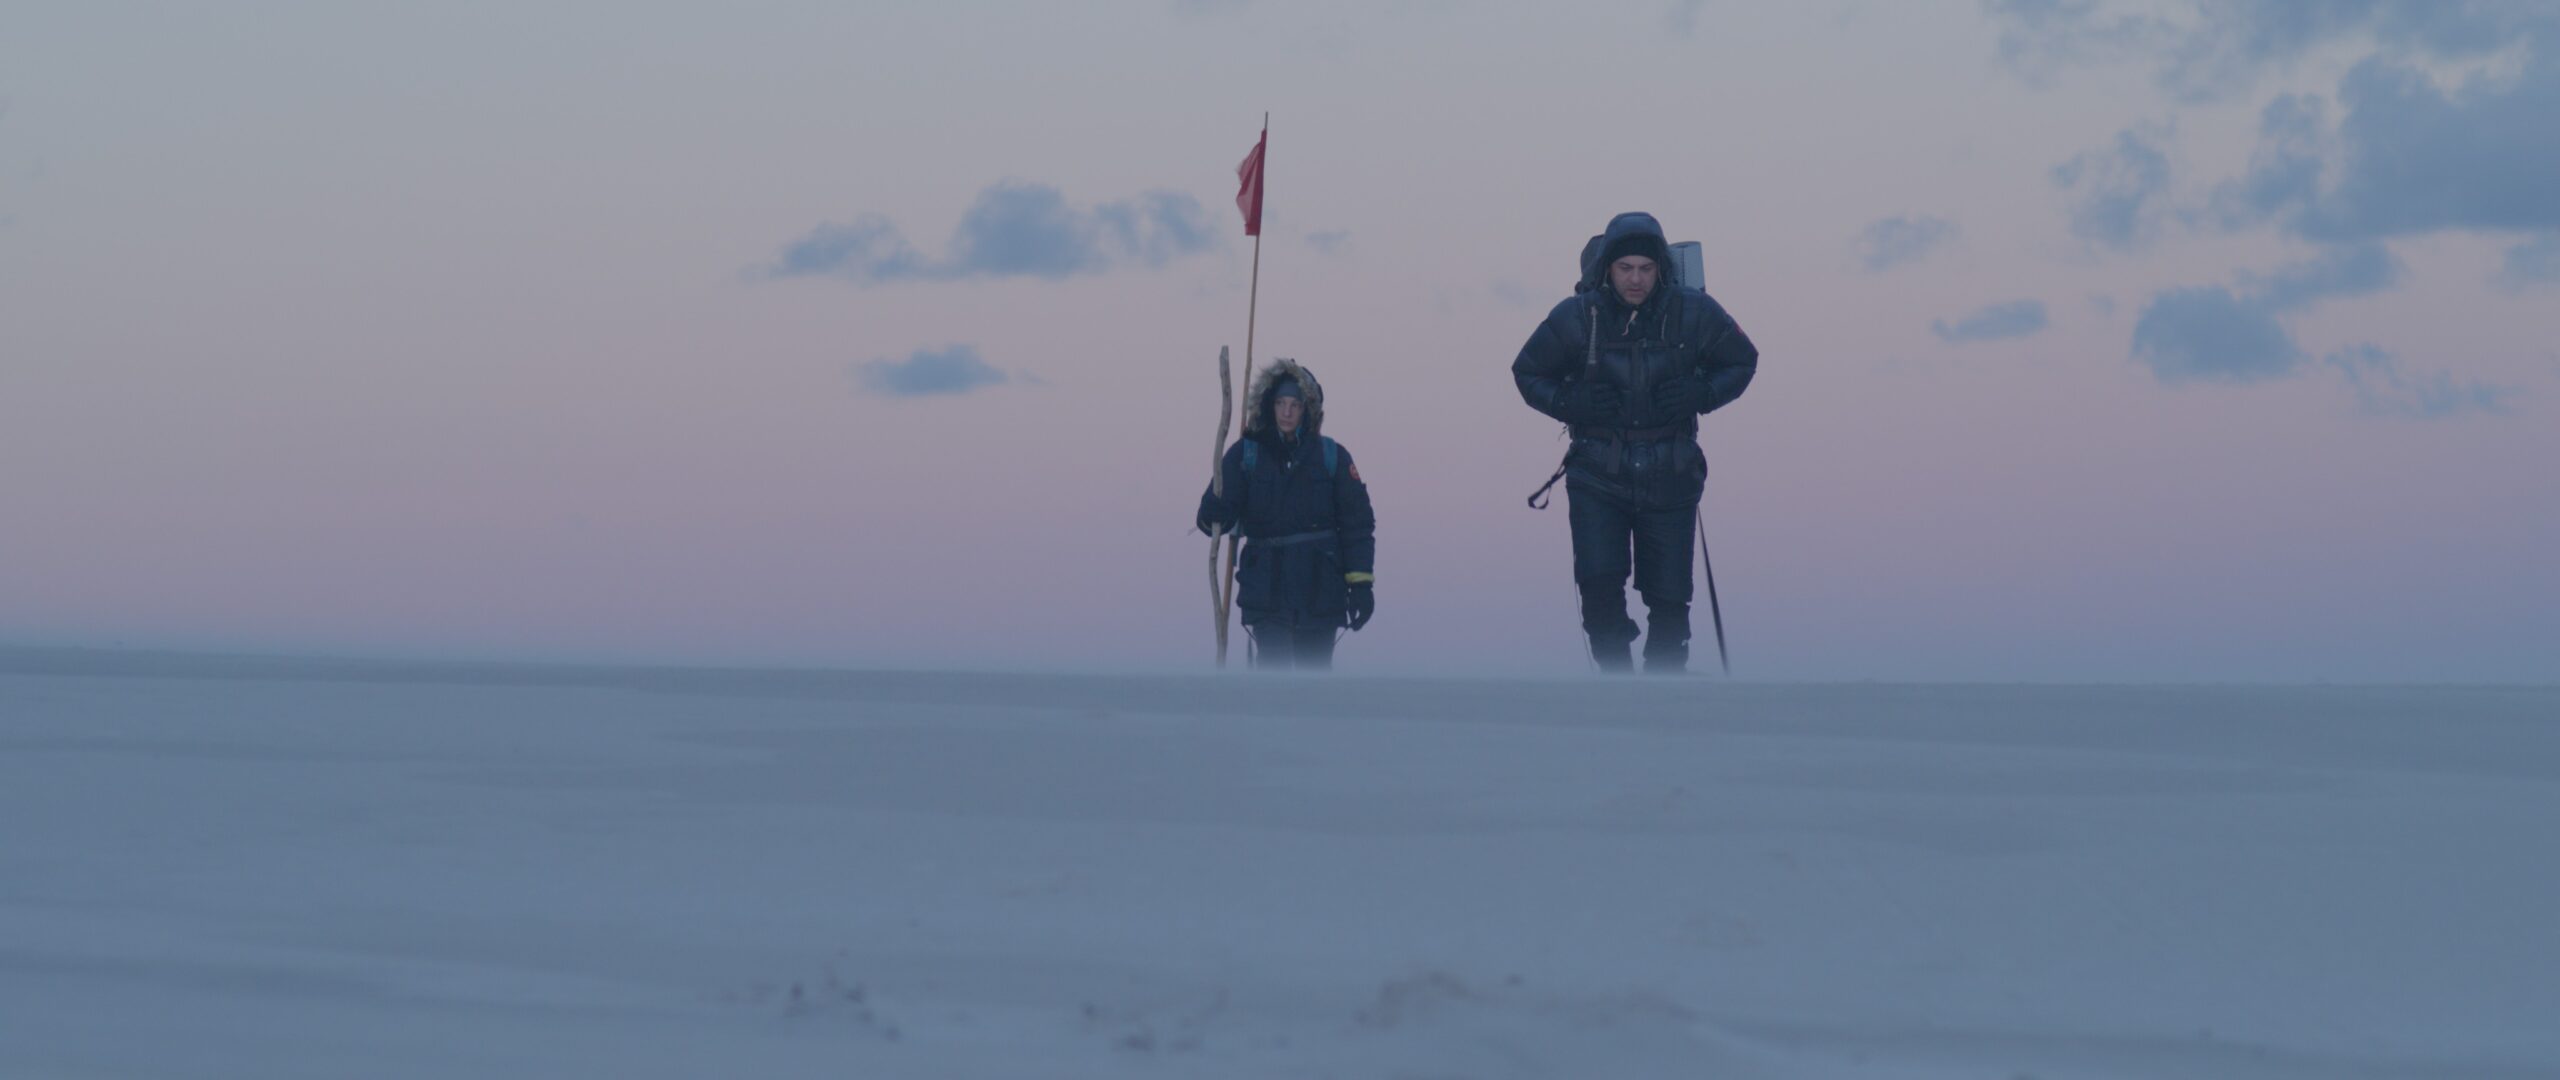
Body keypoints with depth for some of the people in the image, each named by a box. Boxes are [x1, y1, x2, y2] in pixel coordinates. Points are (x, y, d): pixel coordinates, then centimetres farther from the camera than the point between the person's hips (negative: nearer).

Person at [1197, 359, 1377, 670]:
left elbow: (1357, 522, 3)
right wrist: (1213, 517, -29)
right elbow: (1218, 514, -4)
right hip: (1266, 588, -1)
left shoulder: (1331, 455, 1)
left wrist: (1361, 582, -4)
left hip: (1320, 590, 1)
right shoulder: (1246, 454, 1)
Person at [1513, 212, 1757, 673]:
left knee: (1669, 598, 4)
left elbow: (1741, 362, 9)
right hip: (1598, 478, -1)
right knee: (1599, 585, -15)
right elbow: (1528, 372, 8)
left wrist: (1700, 394, -10)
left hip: (1670, 479, 1)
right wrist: (1572, 403, -12)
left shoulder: (1694, 312, -6)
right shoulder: (1576, 317, -7)